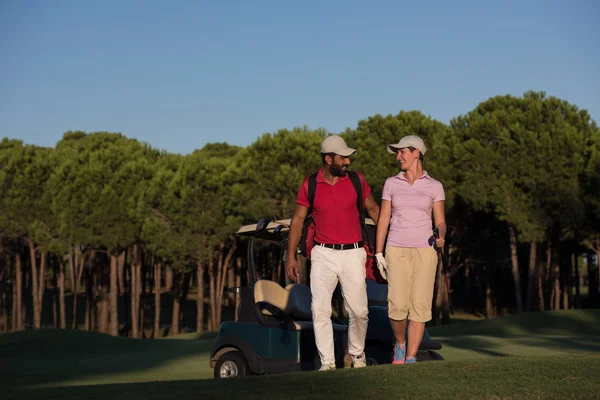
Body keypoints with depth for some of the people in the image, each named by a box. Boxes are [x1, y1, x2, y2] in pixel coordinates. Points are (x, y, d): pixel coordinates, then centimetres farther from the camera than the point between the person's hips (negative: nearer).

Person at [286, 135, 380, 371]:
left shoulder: (357, 180, 2)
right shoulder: (309, 185, 0)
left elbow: (373, 209, 12)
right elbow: (297, 220, 4)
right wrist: (291, 256, -1)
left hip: (353, 254, 0)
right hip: (323, 254, 0)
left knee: (358, 311, -1)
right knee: (320, 309, -8)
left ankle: (357, 354, 22)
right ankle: (327, 362, -2)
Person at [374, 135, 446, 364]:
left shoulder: (435, 186, 4)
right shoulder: (391, 183, 6)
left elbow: (440, 222, 2)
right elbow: (383, 220, 6)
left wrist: (441, 236, -22)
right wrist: (378, 254, -1)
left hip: (424, 251, 0)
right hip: (397, 250, 0)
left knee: (419, 307, -6)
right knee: (398, 306, -12)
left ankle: (410, 360, 3)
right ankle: (400, 344, 16)